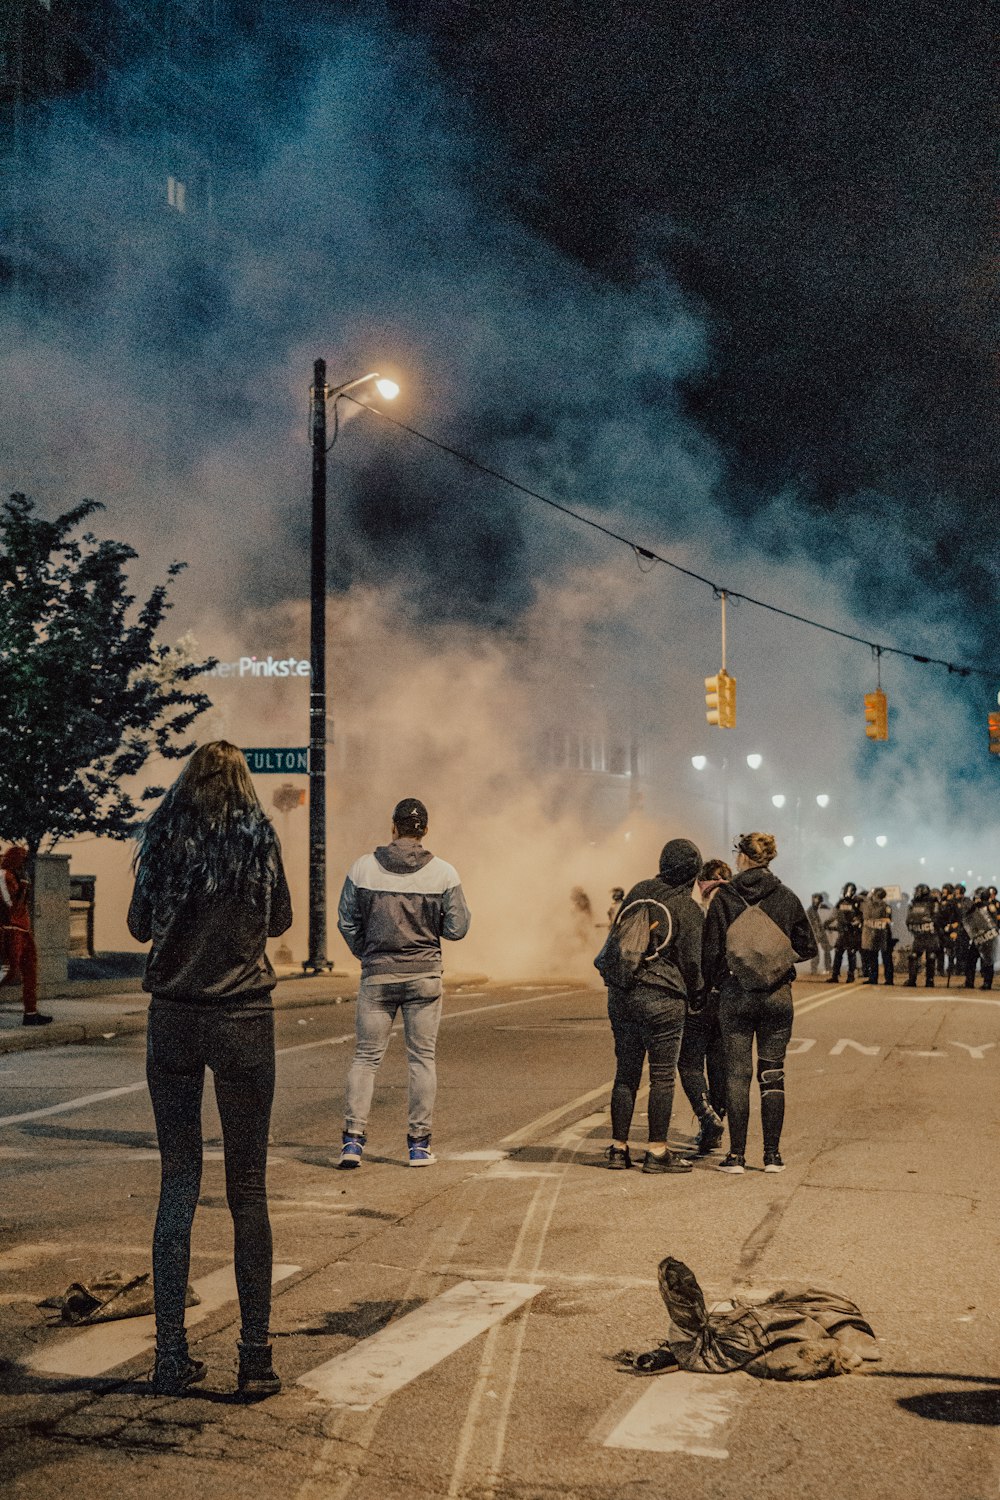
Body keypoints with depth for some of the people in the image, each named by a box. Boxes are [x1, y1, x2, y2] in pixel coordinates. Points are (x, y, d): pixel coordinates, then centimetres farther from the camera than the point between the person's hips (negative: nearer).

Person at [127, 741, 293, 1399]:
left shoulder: (162, 837, 1)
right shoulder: (259, 836, -2)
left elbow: (140, 926, 10)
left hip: (173, 1018, 2)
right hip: (243, 1019, -1)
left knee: (178, 1183, 8)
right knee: (248, 1188, 5)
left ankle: (172, 1356, 9)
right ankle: (256, 1360, 7)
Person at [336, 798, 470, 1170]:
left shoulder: (363, 868, -4)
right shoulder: (443, 873, -6)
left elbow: (346, 922, 2)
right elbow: (456, 929, -3)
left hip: (377, 976, 0)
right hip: (424, 976, 0)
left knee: (366, 1056, 7)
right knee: (422, 1058, 8)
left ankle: (353, 1139, 1)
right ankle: (419, 1144, 10)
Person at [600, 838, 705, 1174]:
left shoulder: (638, 892, 7)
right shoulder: (689, 909, -6)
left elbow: (614, 938, 13)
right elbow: (691, 960, -4)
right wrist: (696, 994, 12)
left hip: (621, 993, 5)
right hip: (663, 998, -5)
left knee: (625, 1073, 11)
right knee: (662, 1077, 2)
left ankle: (618, 1147, 14)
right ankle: (657, 1152, 3)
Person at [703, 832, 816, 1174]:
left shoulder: (724, 898, -5)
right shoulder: (787, 898, 1)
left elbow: (712, 951, -4)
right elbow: (807, 947, 8)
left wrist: (715, 982, 13)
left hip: (735, 994, -2)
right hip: (778, 994, 2)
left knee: (737, 1074, 4)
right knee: (772, 1074, 8)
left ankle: (736, 1155, 4)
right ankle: (772, 1155, 8)